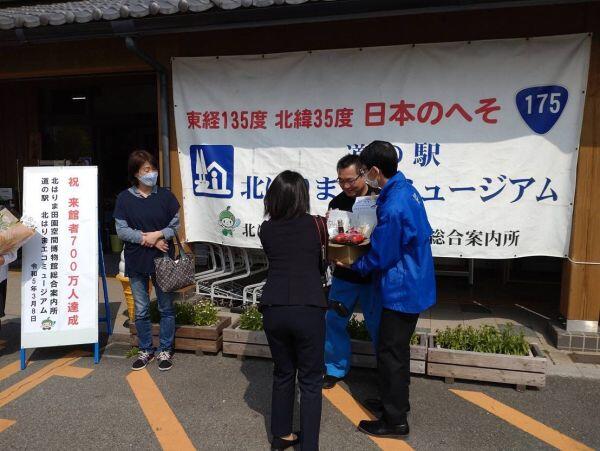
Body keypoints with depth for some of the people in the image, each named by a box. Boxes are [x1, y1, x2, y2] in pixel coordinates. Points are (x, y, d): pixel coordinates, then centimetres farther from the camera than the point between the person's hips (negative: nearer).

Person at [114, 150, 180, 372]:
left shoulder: (165, 196, -1)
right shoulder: (124, 198, -2)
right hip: (137, 262, 1)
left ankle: (165, 350, 24)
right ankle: (145, 350, 29)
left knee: (166, 308, 8)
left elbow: (176, 224, 1)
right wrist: (148, 239, -15)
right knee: (141, 310, 12)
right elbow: (121, 230, -6)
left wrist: (159, 234, -15)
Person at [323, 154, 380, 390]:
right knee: (334, 320, 9)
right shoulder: (337, 202, 1)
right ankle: (336, 369, 30)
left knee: (377, 326, 8)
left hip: (373, 276, -3)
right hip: (344, 275, 4)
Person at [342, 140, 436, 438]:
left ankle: (395, 421, 20)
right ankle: (396, 401, 40)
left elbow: (380, 258, -20)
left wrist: (351, 264, -3)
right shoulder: (406, 189, 3)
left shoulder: (393, 207, -28)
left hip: (401, 291, -10)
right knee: (397, 349, 23)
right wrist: (370, 238, 9)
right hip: (414, 284, 10)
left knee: (390, 353, 5)